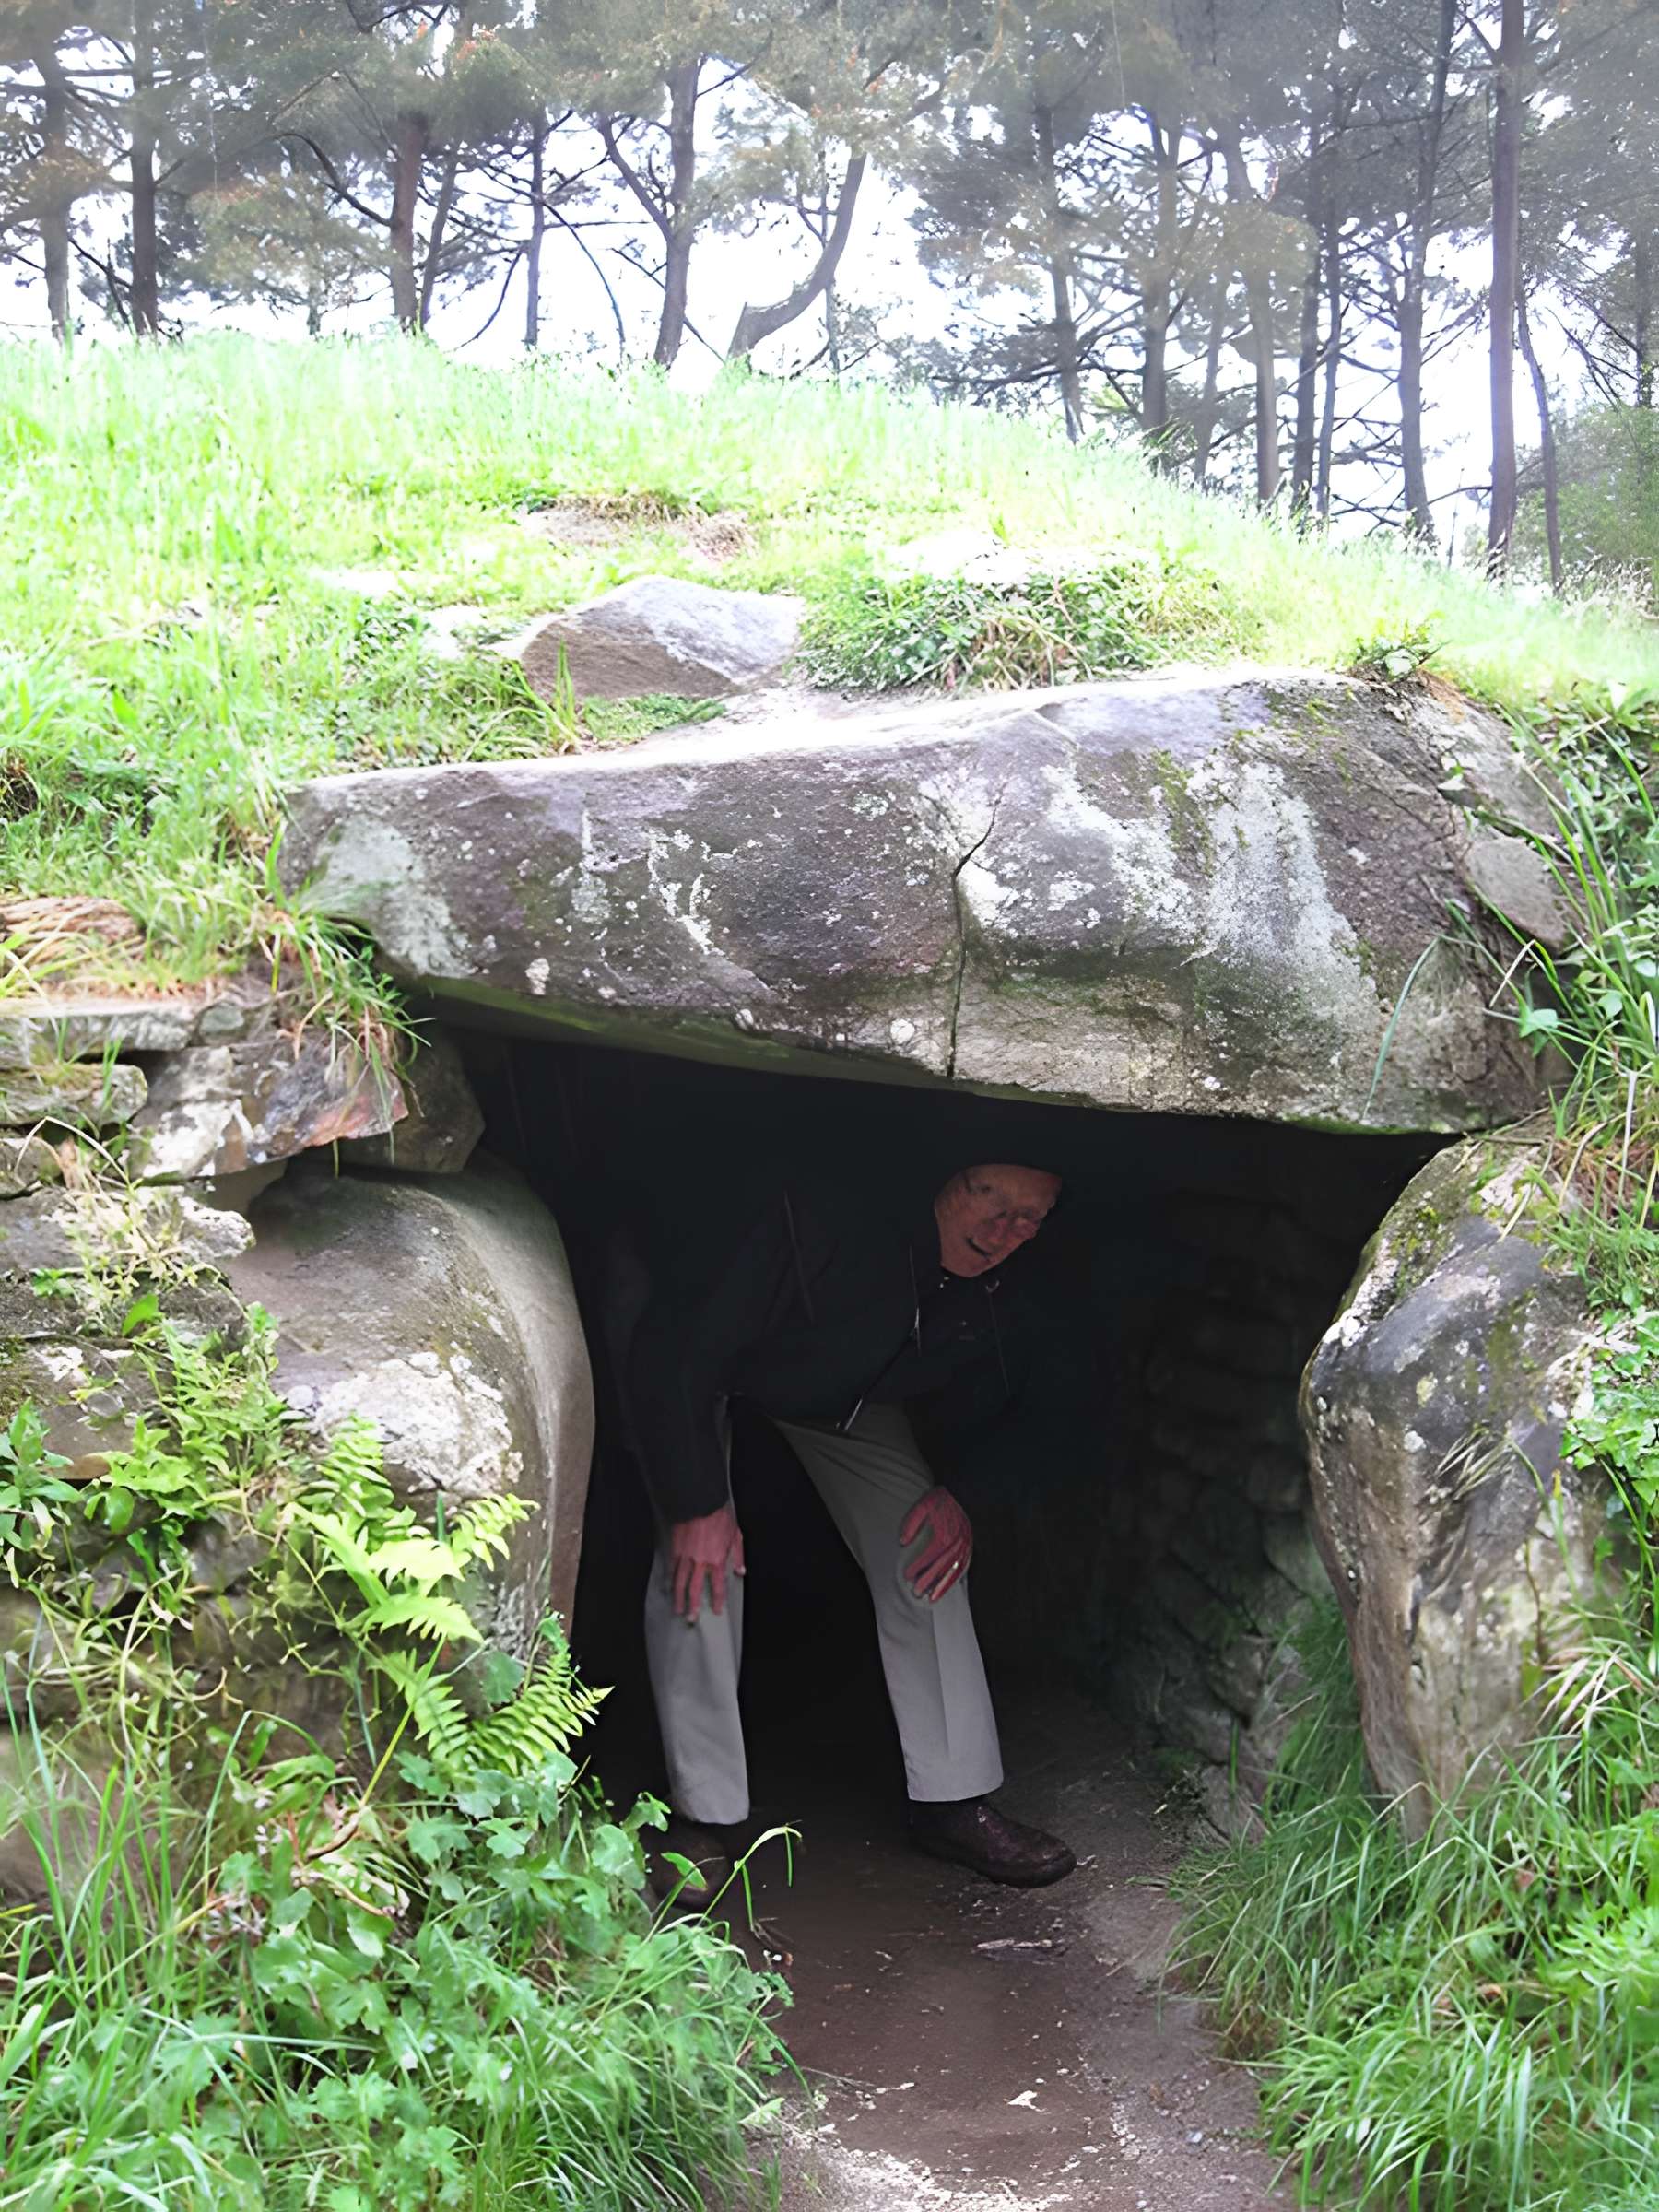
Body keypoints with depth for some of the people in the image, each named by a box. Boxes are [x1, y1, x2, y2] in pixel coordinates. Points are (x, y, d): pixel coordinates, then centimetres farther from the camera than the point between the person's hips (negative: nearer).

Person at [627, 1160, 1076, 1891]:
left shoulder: (1003, 1291, -24)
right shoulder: (818, 1221, -44)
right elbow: (677, 1349, -37)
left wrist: (965, 1495, -16)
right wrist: (694, 1503, -33)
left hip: (849, 1390, 5)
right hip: (696, 1371, -5)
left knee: (929, 1550, -7)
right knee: (699, 1561, -21)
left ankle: (952, 1802, 4)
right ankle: (706, 1816, -8)